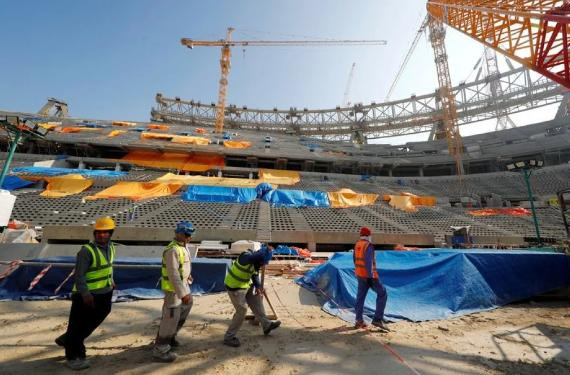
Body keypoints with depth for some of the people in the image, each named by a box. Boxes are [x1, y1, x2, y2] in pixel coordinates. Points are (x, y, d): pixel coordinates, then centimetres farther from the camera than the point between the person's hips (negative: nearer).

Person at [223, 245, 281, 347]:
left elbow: (255, 275, 10)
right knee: (242, 310, -8)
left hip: (246, 286, 9)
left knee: (257, 301, 14)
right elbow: (259, 256, -52)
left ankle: (266, 325, 28)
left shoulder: (255, 263, -1)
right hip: (234, 287, -9)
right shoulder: (246, 257, -30)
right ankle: (229, 337, 8)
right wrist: (266, 249, -35)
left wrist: (258, 287, -5)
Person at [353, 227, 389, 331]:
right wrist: (370, 276, -27)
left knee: (360, 296, 12)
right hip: (369, 275, -8)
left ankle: (359, 321, 14)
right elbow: (368, 261, -25)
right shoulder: (368, 245, -17)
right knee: (382, 294, 3)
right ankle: (377, 319, 0)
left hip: (359, 274, 8)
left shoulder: (357, 244, 8)